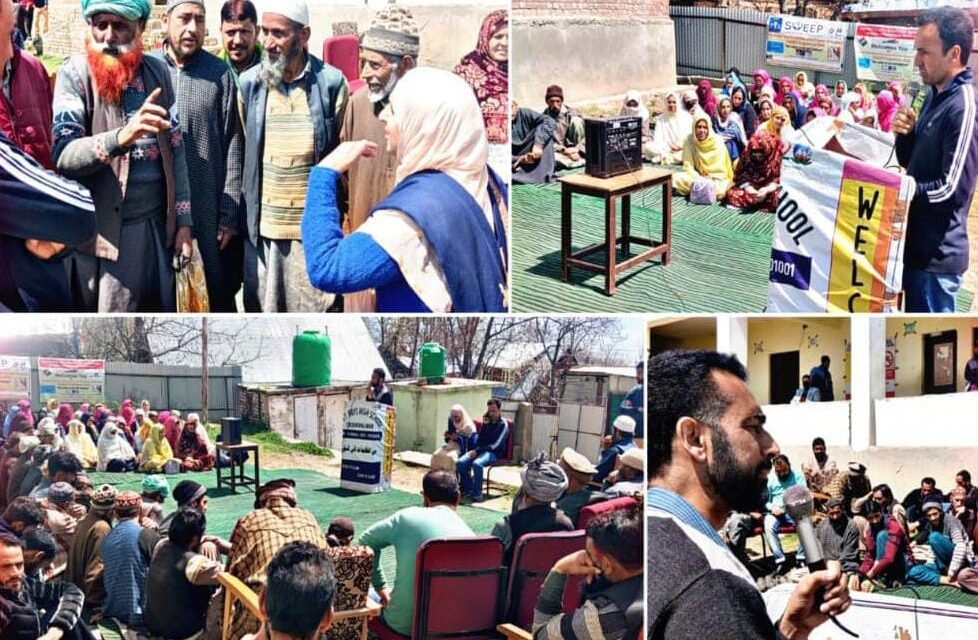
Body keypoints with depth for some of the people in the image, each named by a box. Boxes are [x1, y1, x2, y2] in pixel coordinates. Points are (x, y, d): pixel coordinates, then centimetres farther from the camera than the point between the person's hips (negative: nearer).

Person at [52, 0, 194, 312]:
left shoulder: (157, 72, 5)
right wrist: (120, 136, -35)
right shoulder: (76, 73, -7)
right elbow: (63, 155, -18)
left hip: (157, 226, 4)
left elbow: (176, 149, 9)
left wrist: (183, 220, 4)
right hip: (102, 233, -4)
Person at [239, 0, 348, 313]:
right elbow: (239, 151, 11)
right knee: (262, 307, 8)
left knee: (314, 307, 4)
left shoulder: (331, 83, -3)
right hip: (262, 225, 2)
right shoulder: (249, 83, 2)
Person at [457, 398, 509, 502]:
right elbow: (479, 440, 14)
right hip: (480, 451, 6)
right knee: (460, 463, -21)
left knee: (477, 464, -38)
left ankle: (477, 494, -32)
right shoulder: (486, 422, 17)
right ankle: (468, 489, -7)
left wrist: (477, 451, -15)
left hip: (493, 453, -6)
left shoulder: (503, 424, -3)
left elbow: (496, 445, -11)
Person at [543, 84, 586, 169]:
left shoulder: (571, 113, -1)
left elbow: (585, 136, -2)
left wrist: (578, 151, -18)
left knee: (576, 120, -20)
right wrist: (564, 151, -20)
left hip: (574, 149, 2)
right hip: (559, 152, -2)